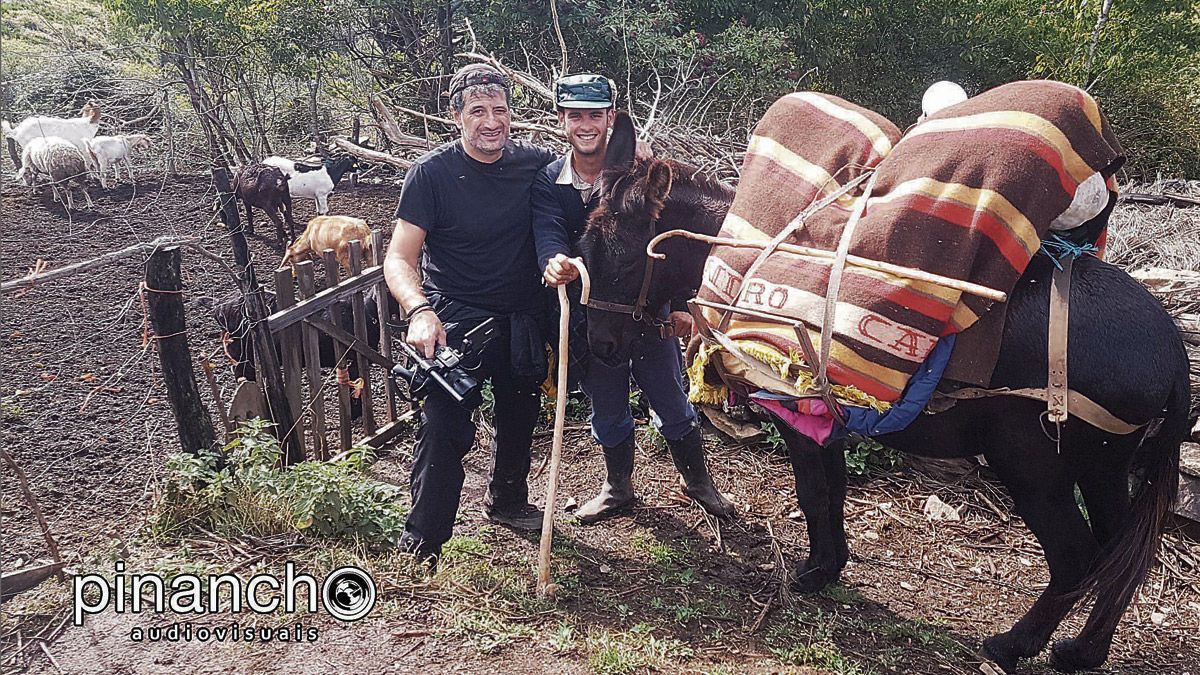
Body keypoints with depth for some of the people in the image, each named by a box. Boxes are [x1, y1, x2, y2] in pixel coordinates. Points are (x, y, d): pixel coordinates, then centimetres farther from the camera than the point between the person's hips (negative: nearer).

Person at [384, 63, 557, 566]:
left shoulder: (535, 163, -5)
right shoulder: (433, 172, -15)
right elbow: (399, 259, -17)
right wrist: (420, 311, -38)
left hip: (522, 319, 5)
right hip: (455, 319, -5)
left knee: (520, 416, 21)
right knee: (443, 429, -15)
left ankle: (506, 501, 46)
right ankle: (421, 545, 2)